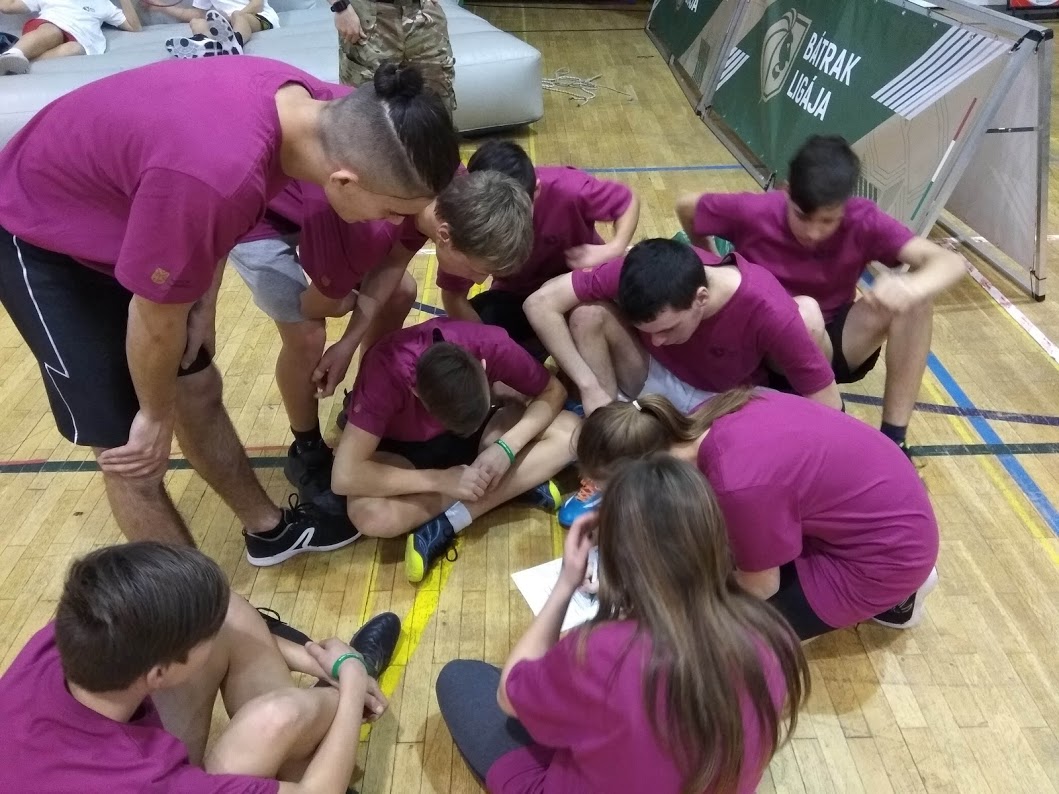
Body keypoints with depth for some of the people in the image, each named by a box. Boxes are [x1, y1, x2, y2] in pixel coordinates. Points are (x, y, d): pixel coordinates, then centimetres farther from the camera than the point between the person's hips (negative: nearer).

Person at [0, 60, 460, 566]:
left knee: (199, 390, 16)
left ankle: (268, 528, 36)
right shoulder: (213, 176, -43)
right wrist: (156, 415, -9)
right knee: (134, 457, -2)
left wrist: (206, 301, 6)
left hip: (118, 212, 7)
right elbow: (157, 320, -26)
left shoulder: (313, 106, -18)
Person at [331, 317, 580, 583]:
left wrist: (507, 446, -28)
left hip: (477, 433, 3)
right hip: (404, 449, -3)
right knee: (371, 515, -36)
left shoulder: (491, 345, -29)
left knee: (569, 431, -21)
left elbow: (553, 391, -13)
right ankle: (519, 484, -20)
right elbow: (344, 476, -35)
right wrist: (441, 480, -36)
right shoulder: (385, 373, -35)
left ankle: (448, 523, -22)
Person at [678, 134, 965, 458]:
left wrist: (912, 287, -49)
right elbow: (686, 207, -1)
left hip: (836, 343, 3)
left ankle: (893, 438, -20)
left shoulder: (863, 221, -16)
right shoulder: (754, 213, -19)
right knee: (805, 312, -38)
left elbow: (950, 262, -26)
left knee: (912, 296, -26)